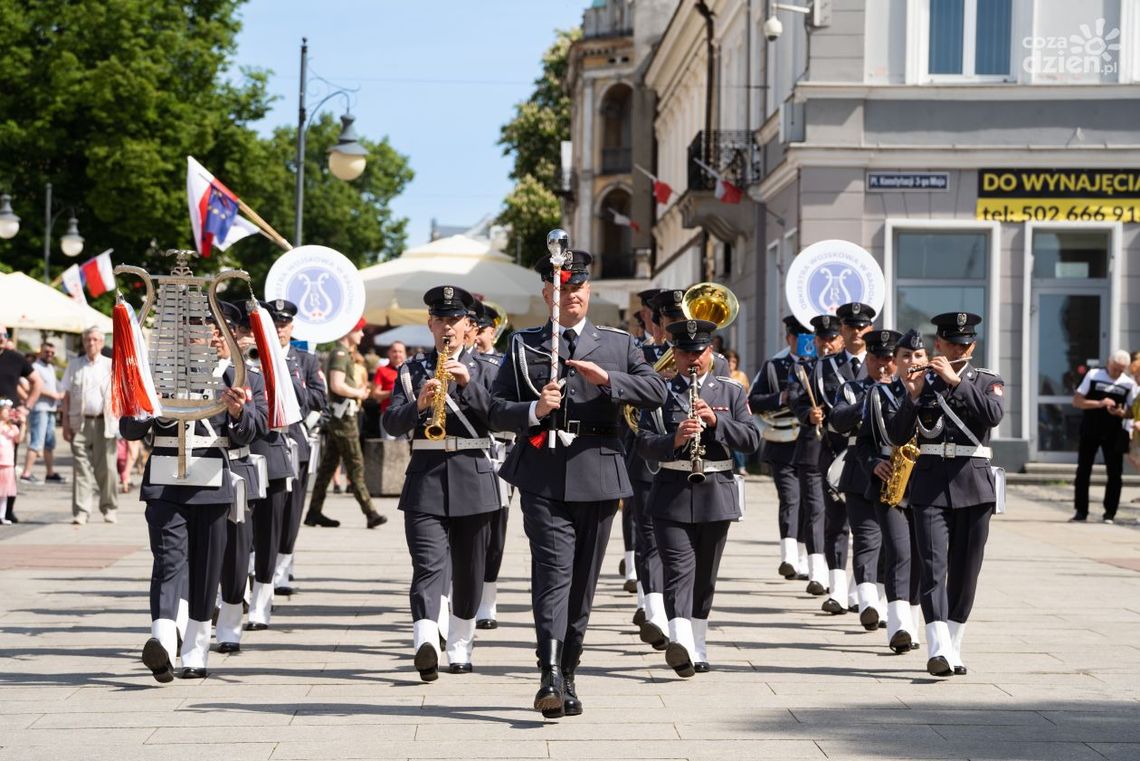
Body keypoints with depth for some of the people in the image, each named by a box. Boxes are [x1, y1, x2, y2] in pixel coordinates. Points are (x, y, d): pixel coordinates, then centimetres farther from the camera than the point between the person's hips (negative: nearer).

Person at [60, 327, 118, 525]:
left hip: (105, 422, -1)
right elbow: (67, 395, 10)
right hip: (80, 422, 1)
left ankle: (109, 508, 15)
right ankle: (81, 511, -5)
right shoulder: (74, 365, 12)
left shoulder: (111, 365, 8)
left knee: (106, 467, 1)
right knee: (81, 466, -4)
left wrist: (121, 423, -2)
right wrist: (66, 422, 2)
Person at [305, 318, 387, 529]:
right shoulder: (340, 354, -14)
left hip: (336, 417, 10)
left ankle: (315, 512, 11)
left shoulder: (342, 353, 18)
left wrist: (357, 390, 12)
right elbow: (337, 385, -25)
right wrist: (358, 393, -12)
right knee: (355, 466, -7)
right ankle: (370, 513, -5)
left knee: (328, 464, 10)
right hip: (343, 416, -10)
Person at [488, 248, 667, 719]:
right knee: (553, 572, -16)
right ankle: (551, 675, -25)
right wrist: (534, 411, -14)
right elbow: (497, 412, 6)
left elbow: (657, 391, -1)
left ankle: (567, 676, 17)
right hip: (544, 478, -2)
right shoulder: (523, 345, 12)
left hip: (597, 476, 2)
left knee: (583, 579, 7)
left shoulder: (617, 344, 14)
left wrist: (607, 379, -16)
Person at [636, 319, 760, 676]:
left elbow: (752, 439, -2)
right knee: (679, 569, -14)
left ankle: (697, 649, 21)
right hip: (672, 495, -2)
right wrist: (674, 439, -24)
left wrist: (715, 421, -16)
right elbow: (644, 442, -4)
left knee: (705, 575, 10)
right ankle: (680, 645, -28)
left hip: (716, 493, 2)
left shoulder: (731, 392, 9)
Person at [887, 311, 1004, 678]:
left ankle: (952, 649, 16)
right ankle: (938, 650, -23)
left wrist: (957, 380, -20)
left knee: (965, 570, 5)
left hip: (973, 484, 1)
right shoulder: (922, 380, 8)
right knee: (934, 566, -13)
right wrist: (912, 396, -13)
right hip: (930, 484, -1)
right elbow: (898, 436, 2)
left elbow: (994, 414, -15)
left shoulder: (988, 381, 8)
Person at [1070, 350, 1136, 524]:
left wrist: (1122, 413, -18)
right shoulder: (1093, 375, -1)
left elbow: (1133, 411, 6)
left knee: (1114, 473, -1)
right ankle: (1081, 511, 8)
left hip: (1113, 433, 1)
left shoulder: (1129, 384, 1)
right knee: (1083, 471, 1)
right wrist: (1099, 404, -19)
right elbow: (1076, 401, -4)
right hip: (1089, 431, 0)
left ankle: (1110, 513, 7)